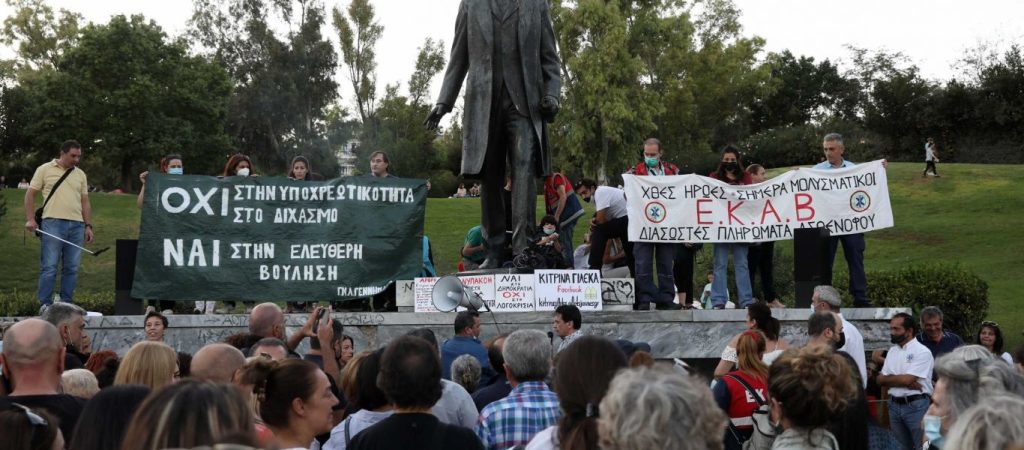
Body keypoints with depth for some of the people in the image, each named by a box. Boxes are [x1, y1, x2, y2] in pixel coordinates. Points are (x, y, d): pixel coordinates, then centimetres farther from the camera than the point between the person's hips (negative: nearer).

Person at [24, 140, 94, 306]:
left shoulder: (80, 174, 17)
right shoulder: (45, 169, 5)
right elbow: (30, 194, 4)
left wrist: (88, 226, 12)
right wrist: (30, 219, -7)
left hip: (77, 225, 4)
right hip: (53, 223, -4)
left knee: (71, 268, 5)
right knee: (49, 267, -5)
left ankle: (67, 304, 12)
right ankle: (45, 306, 1)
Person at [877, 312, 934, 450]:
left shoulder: (922, 351, -10)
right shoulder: (892, 351, 12)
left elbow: (907, 379, -18)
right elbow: (880, 380, 7)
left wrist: (888, 378, 0)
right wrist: (901, 380, -11)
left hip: (916, 406, -7)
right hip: (894, 405, 7)